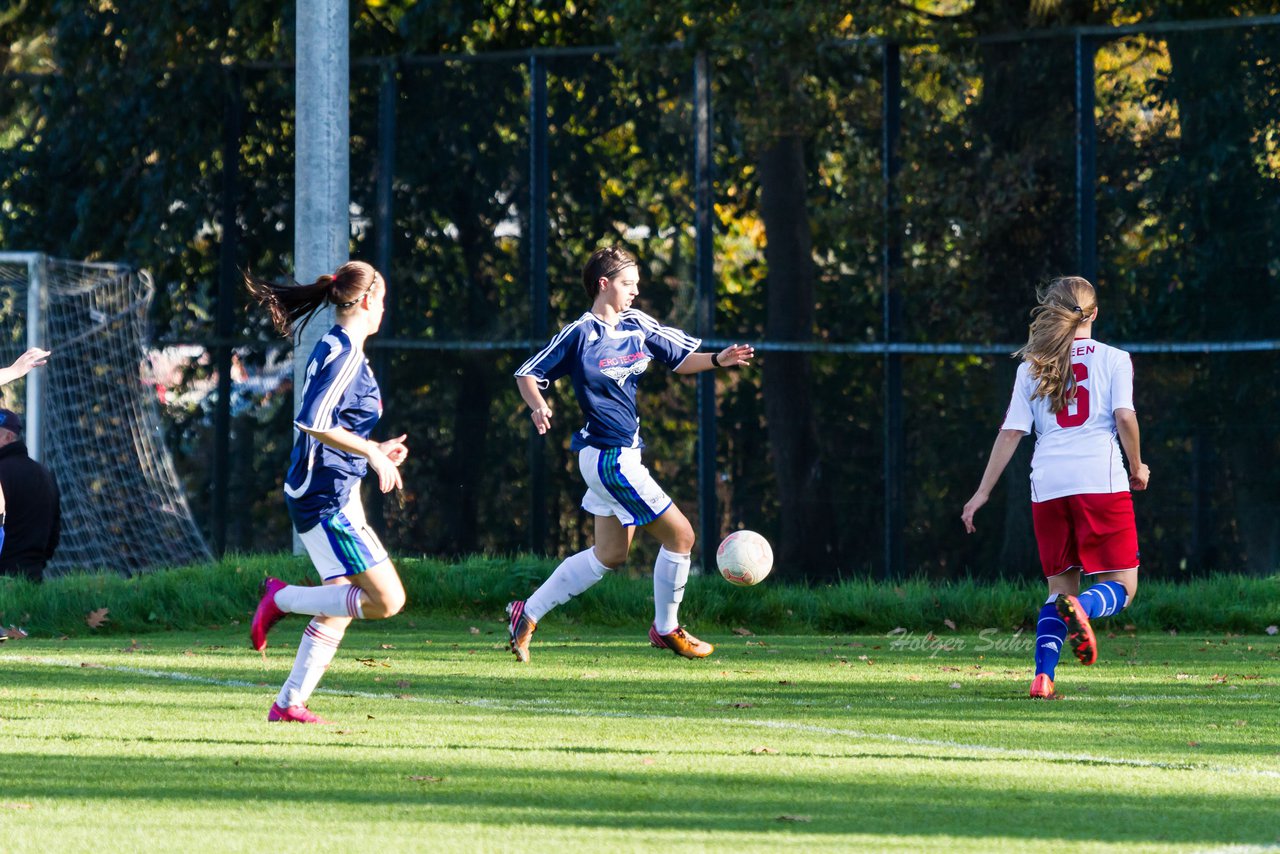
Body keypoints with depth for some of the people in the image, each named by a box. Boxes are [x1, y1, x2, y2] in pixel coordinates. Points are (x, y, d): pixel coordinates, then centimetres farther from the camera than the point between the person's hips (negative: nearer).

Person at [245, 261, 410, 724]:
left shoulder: (333, 347, 15)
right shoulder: (346, 352, -15)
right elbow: (313, 423, -24)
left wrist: (372, 451, 22)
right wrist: (371, 452, -18)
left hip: (333, 494, 10)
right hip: (328, 498, -10)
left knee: (340, 608, 13)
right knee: (386, 600, -12)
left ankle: (290, 703, 16)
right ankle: (282, 599, -3)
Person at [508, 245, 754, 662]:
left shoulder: (637, 326, 6)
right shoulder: (580, 334, -13)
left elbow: (681, 360, 13)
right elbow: (527, 373, -8)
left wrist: (718, 360, -6)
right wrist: (539, 407, -27)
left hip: (624, 453, 9)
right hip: (609, 458, -9)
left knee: (610, 554, 17)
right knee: (680, 535, -5)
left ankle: (528, 614, 23)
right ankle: (665, 629, 11)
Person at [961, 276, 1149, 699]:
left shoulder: (1032, 367, 12)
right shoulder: (1113, 360, 5)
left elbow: (1011, 431, 8)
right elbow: (1125, 416, -7)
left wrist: (983, 492, 13)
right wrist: (1137, 469, 9)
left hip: (1048, 485, 3)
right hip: (1101, 481, -3)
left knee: (1061, 587, 13)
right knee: (1121, 586, 4)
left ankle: (1043, 676, -7)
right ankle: (1082, 609, -32)